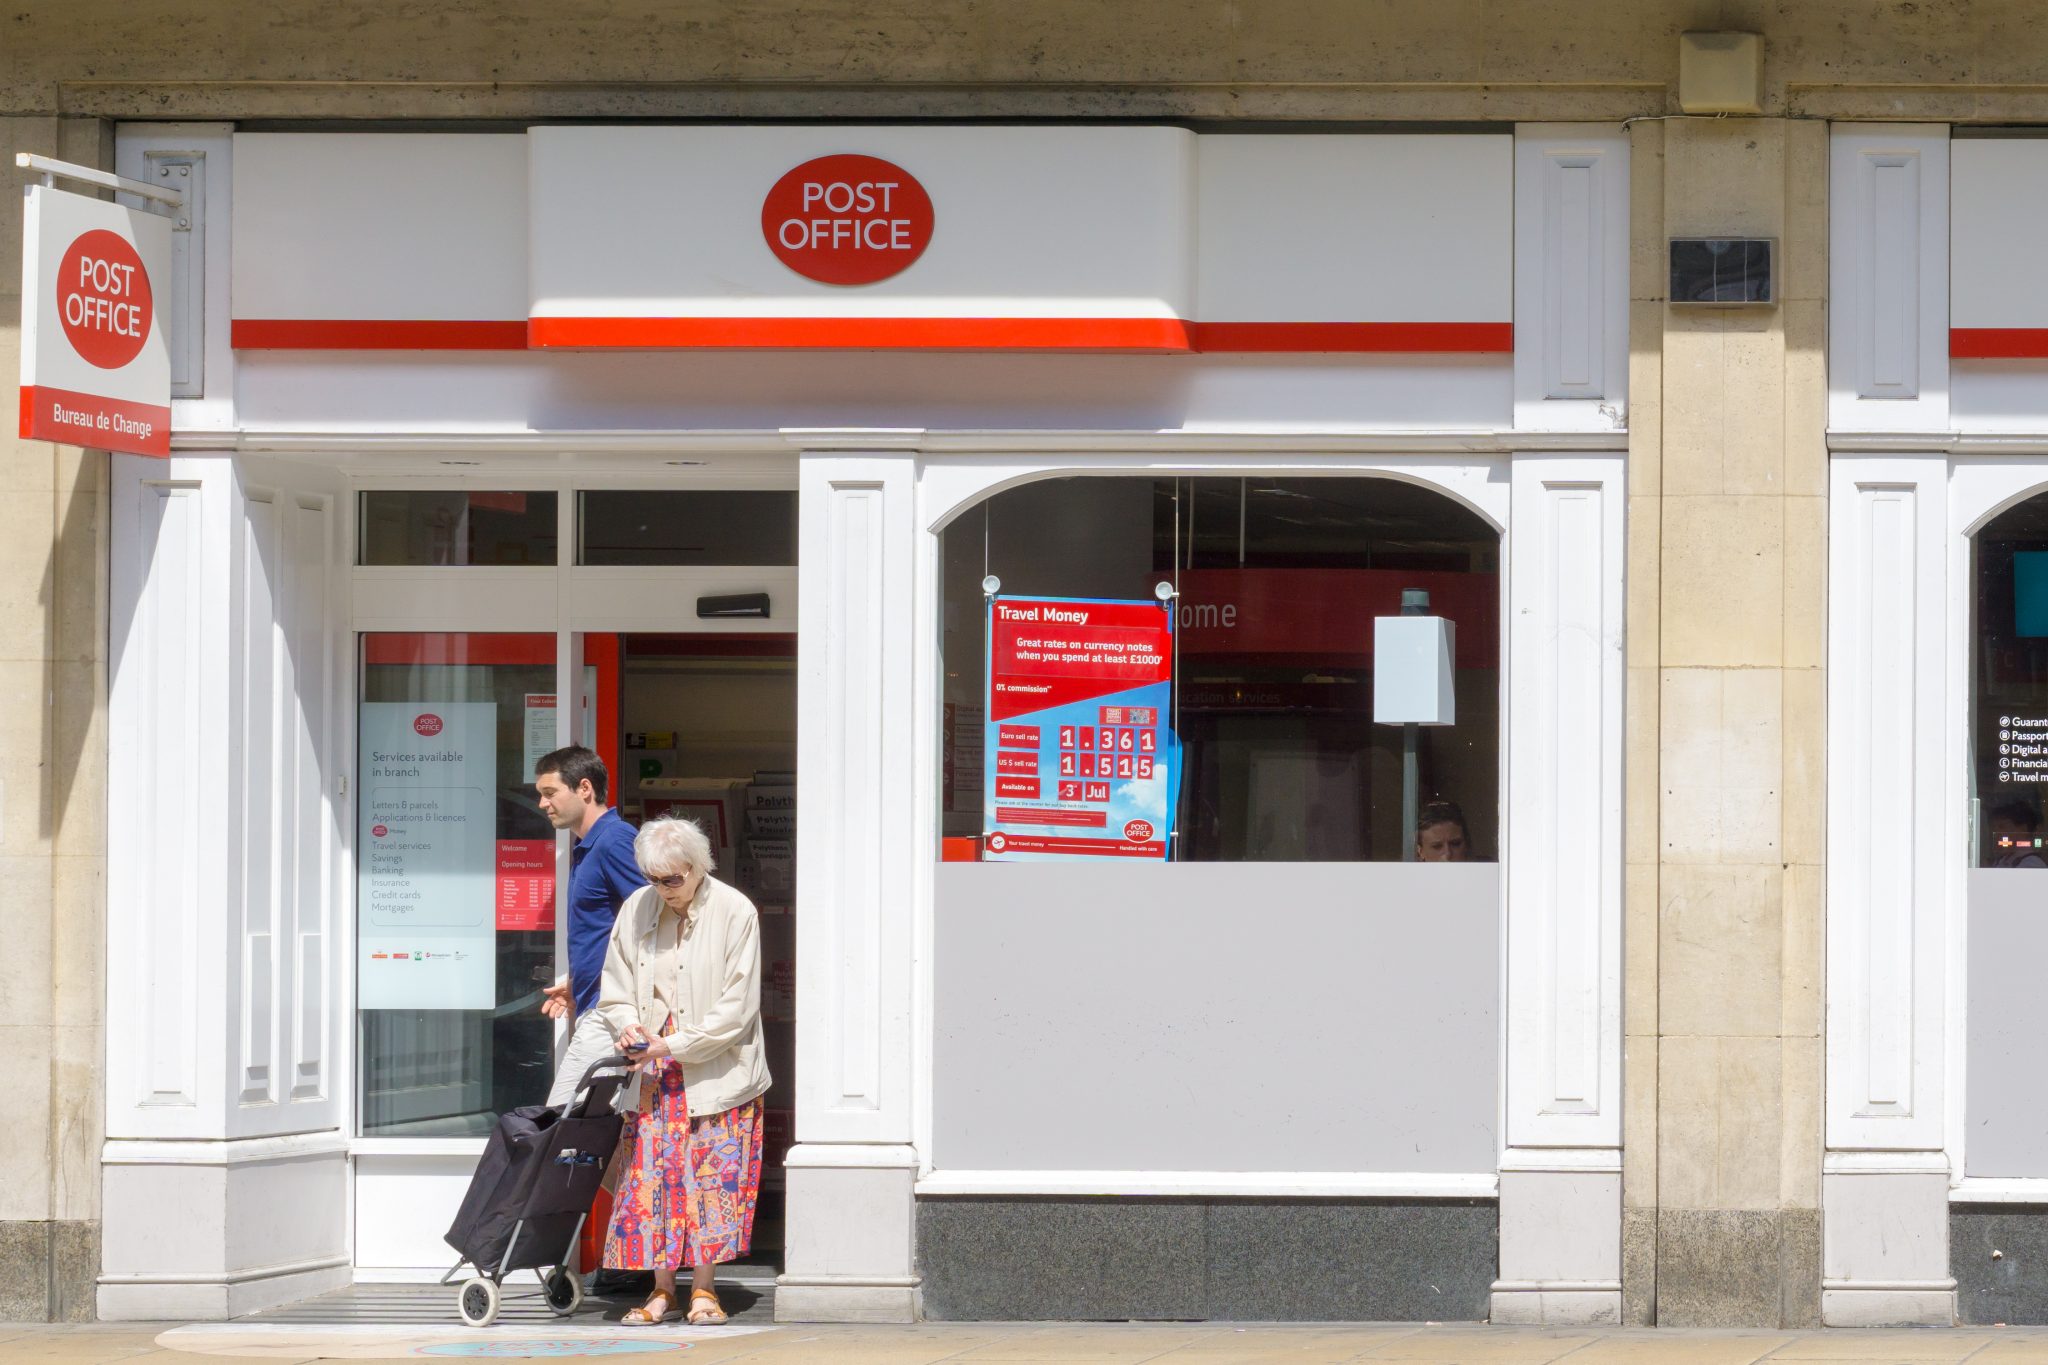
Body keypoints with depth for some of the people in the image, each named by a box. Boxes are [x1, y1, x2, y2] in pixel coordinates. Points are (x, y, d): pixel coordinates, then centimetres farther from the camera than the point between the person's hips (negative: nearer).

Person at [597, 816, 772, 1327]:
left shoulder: (735, 913, -9)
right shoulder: (637, 909, 3)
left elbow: (737, 1006, -11)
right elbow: (616, 985, 13)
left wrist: (674, 1045, -15)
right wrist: (628, 1025, -8)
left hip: (716, 1071, -3)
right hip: (653, 1074, 3)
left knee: (712, 1178, -4)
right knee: (651, 1177, 0)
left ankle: (702, 1289, 6)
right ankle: (662, 1289, 8)